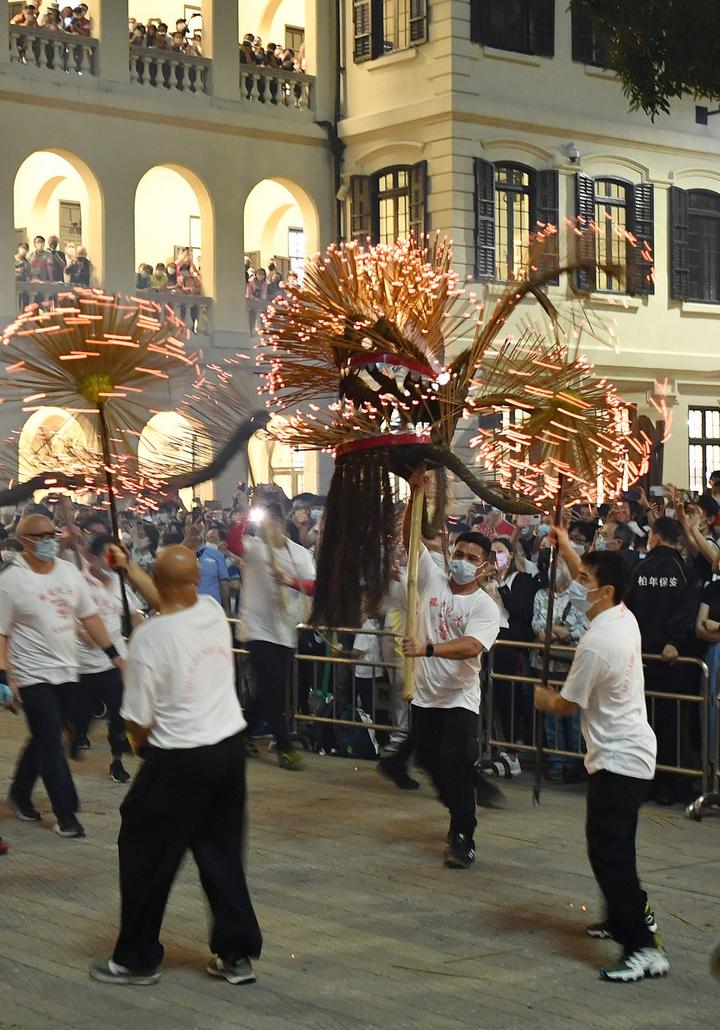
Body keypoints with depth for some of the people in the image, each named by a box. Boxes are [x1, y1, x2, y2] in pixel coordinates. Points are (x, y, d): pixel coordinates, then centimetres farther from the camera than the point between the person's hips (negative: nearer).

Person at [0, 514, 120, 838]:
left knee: (44, 740, 16)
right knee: (51, 744, -4)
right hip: (34, 675, -6)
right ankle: (66, 814, 2)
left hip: (67, 672, 6)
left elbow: (89, 616, 12)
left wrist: (114, 654, 9)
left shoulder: (69, 572, 5)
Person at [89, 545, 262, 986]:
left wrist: (140, 744, 10)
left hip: (179, 760, -6)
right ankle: (237, 954, 20)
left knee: (146, 855, 9)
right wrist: (128, 566, 35)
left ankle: (137, 959, 19)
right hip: (230, 748, 6)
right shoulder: (214, 611, -2)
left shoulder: (150, 637, -18)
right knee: (223, 852, 16)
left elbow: (139, 719, -13)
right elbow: (171, 601, 22)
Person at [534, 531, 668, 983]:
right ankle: (632, 915, 38)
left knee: (608, 851, -11)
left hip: (617, 760, -10)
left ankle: (644, 948, -15)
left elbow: (566, 705, -10)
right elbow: (591, 578, 26)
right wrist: (566, 547, 32)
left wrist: (543, 698, 10)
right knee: (616, 845, 23)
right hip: (633, 752, 10)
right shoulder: (624, 616, 2)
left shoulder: (596, 643, -23)